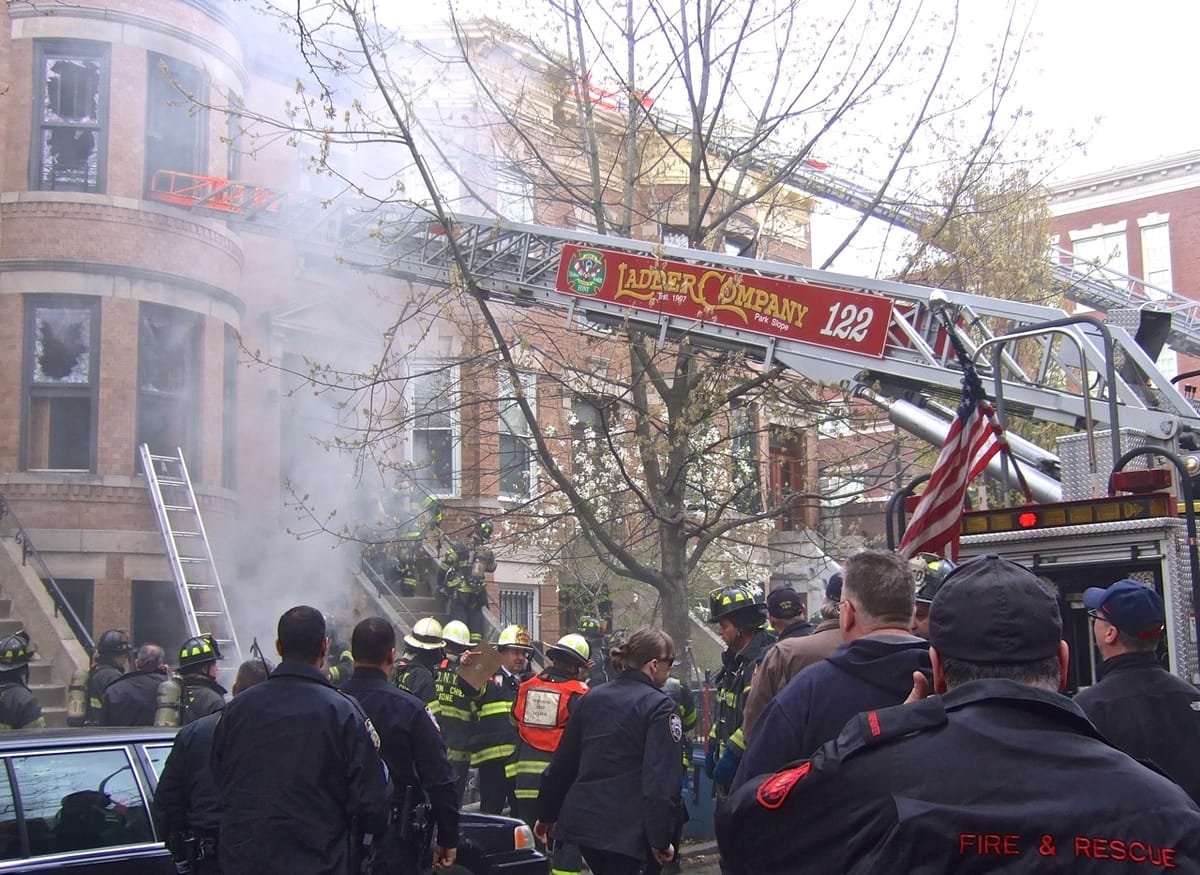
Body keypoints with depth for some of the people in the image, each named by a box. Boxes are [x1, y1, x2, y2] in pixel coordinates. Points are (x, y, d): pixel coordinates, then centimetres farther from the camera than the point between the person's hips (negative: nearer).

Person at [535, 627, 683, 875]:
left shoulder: (592, 698, 11)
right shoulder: (660, 707, -9)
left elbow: (563, 761, 15)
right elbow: (662, 781, -17)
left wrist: (547, 815, 23)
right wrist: (661, 839, -12)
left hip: (582, 818, 7)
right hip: (626, 829, -7)